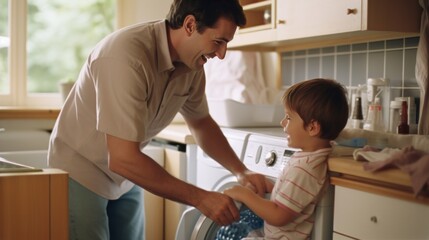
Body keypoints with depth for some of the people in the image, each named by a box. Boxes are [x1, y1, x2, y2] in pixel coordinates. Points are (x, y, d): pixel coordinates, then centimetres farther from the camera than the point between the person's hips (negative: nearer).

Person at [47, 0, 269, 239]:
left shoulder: (191, 62, -10)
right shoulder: (127, 55, -33)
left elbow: (201, 123, 8)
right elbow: (123, 159, -35)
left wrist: (241, 171, -6)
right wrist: (200, 198, -30)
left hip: (124, 175, 7)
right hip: (81, 173, -6)